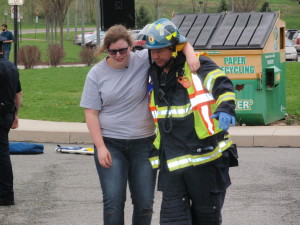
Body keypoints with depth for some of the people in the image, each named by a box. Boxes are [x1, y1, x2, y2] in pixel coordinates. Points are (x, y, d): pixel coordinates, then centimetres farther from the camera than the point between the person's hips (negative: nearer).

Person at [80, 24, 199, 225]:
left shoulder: (144, 60, -4)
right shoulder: (97, 74, -2)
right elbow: (91, 113, -2)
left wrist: (190, 54, -25)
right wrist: (100, 147, -9)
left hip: (143, 143, 1)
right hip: (110, 145, -1)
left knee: (144, 203, 5)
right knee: (113, 201, -6)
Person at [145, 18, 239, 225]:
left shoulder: (197, 66, -5)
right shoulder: (154, 75, 15)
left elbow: (222, 86, -19)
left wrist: (225, 108, -39)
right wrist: (154, 151, 26)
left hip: (206, 154, -5)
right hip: (172, 160, 5)